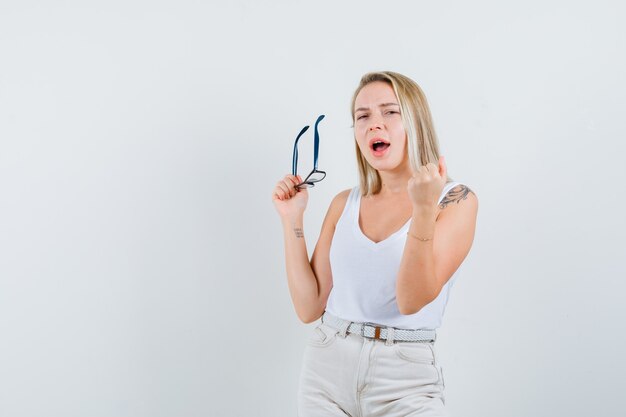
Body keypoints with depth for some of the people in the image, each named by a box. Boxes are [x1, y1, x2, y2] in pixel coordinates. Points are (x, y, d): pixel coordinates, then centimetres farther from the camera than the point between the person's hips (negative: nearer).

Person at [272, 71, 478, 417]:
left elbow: (412, 300, -17)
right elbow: (309, 307, 1)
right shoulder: (344, 204, 4)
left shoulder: (455, 200, -6)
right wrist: (292, 218, -3)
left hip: (405, 376, -4)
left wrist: (423, 209, -28)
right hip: (326, 365, 4)